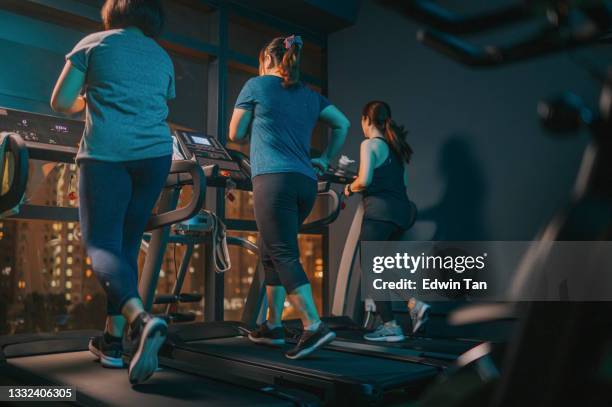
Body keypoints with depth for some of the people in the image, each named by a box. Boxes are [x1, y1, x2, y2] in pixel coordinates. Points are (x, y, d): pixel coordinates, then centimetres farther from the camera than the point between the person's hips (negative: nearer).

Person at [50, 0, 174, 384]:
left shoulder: (94, 43, 12)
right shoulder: (163, 57, 21)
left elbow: (60, 102, 11)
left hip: (106, 151, -4)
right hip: (155, 153, 4)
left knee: (102, 244, -4)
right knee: (127, 244, 11)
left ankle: (141, 318, -29)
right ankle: (114, 339, 14)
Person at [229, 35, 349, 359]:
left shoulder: (256, 85, 7)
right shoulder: (309, 95, 21)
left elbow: (235, 135, 12)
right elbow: (342, 124, 24)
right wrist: (326, 159, 26)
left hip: (273, 178, -6)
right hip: (306, 183, 7)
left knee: (284, 256, -8)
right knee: (271, 252, 16)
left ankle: (314, 327, -17)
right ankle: (273, 326, 22)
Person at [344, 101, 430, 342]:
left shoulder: (370, 144, -5)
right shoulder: (397, 146, 18)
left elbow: (364, 180, -16)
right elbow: (404, 182, 18)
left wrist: (350, 188, 4)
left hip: (380, 211, -8)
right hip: (401, 210, 8)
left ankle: (390, 326, 3)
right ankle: (414, 303, 6)